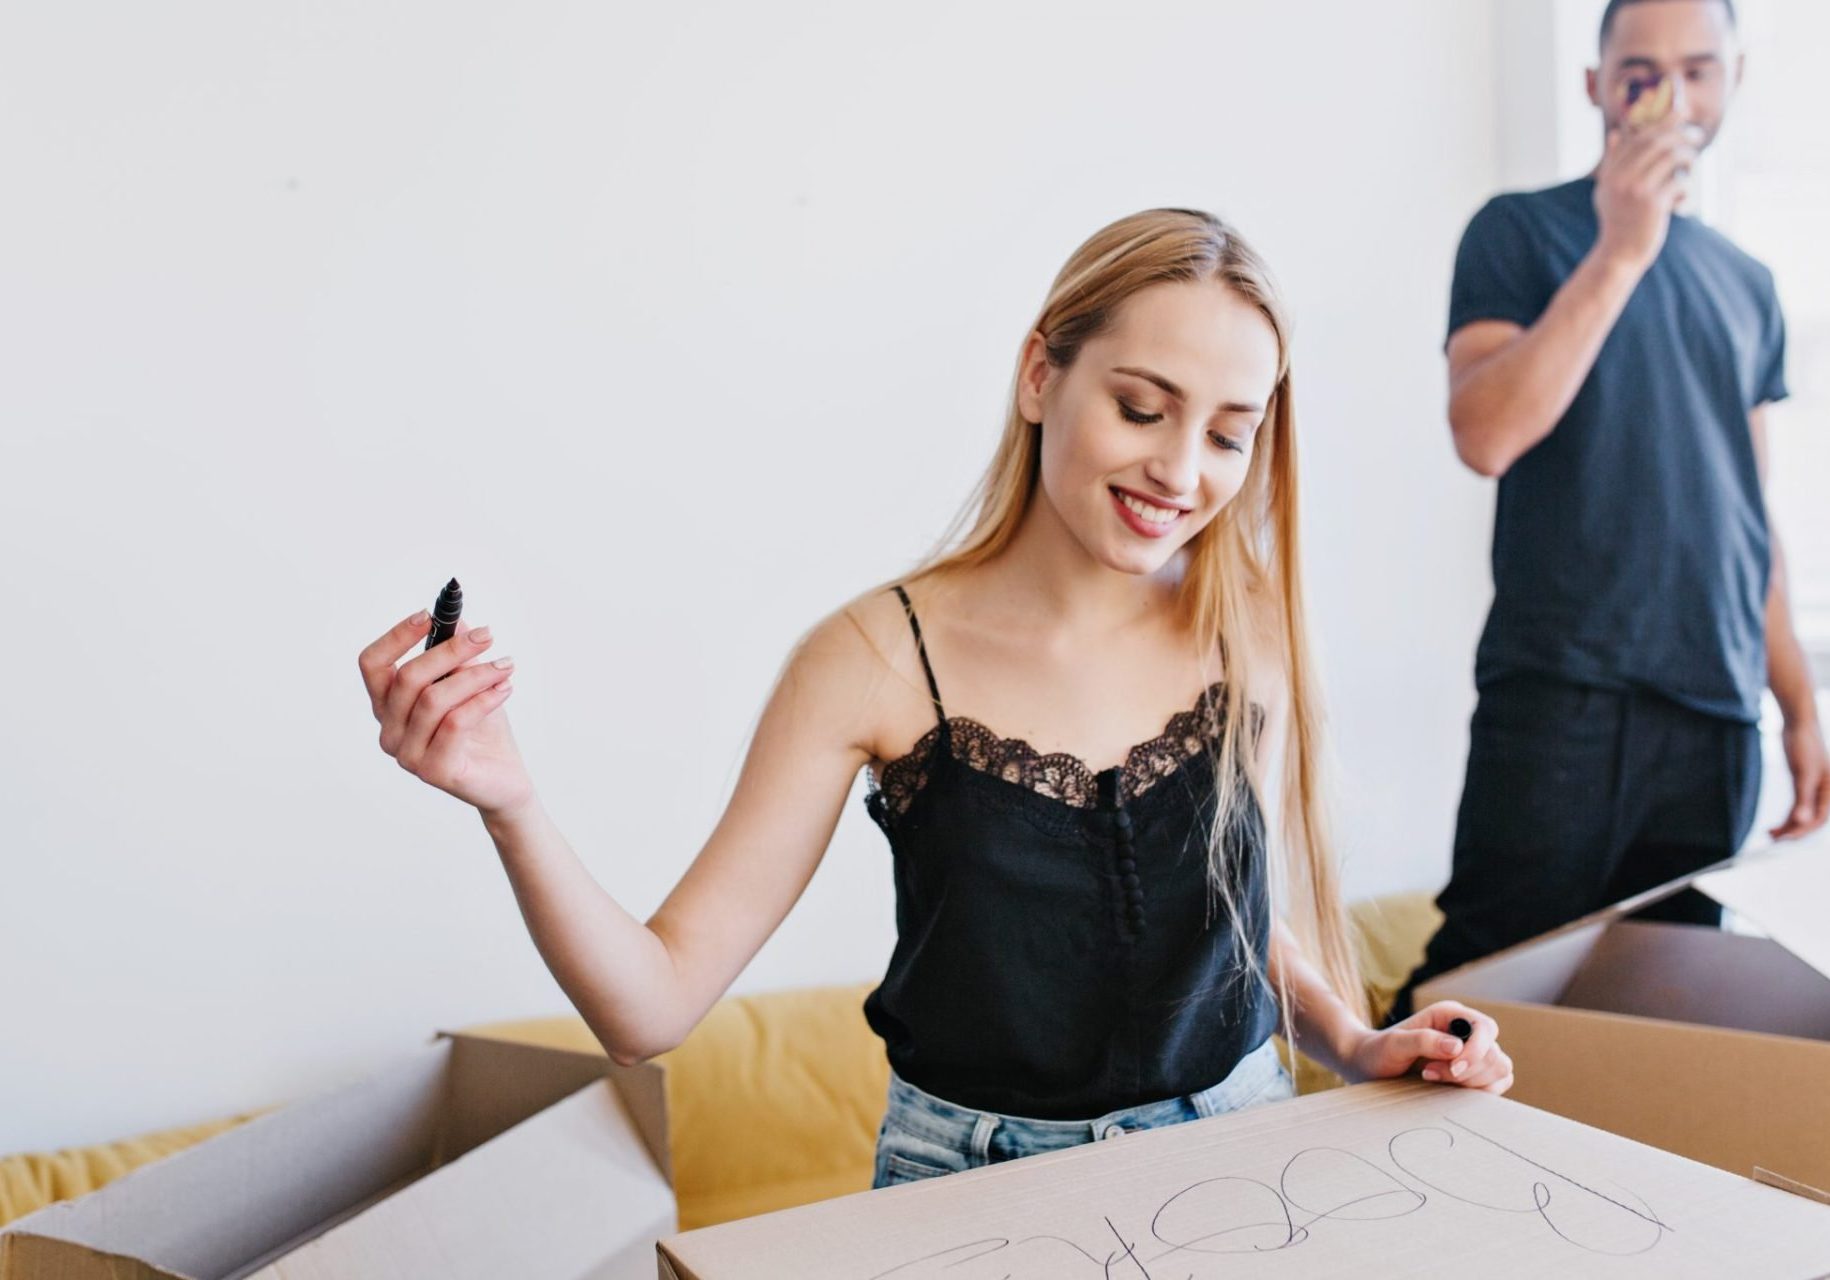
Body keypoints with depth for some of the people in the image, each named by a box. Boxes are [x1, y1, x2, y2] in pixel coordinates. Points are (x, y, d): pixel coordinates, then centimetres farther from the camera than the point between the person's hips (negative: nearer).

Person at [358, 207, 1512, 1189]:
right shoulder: (878, 660, -12)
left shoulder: (1253, 635, -3)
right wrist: (509, 803, -27)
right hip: (975, 1184, -2)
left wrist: (1360, 1047, -2)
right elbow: (653, 1006, -14)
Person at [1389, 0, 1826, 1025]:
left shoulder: (1748, 285, 18)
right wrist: (1620, 250, -13)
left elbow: (1747, 510, 21)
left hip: (1717, 713, 5)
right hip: (1562, 697, -5)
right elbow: (1486, 435, -14)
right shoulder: (1524, 231, 3)